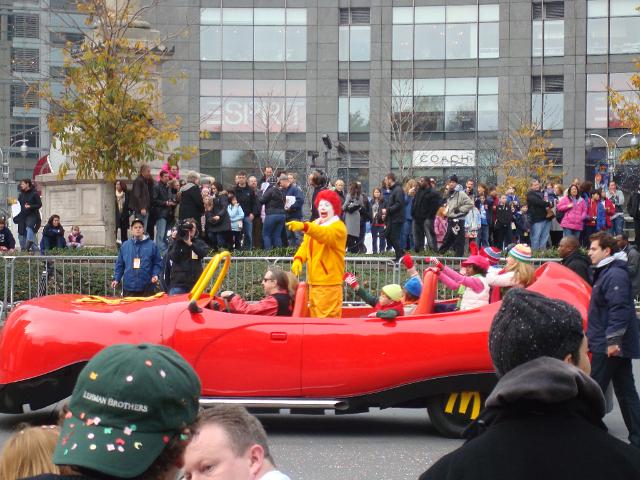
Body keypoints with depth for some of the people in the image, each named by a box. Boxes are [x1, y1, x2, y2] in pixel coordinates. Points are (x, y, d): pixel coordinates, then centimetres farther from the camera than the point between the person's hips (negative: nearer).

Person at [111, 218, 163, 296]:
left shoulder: (151, 245, 5)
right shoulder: (125, 246, 10)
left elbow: (158, 263, 6)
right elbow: (120, 265, 13)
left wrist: (155, 275, -9)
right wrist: (116, 279, 4)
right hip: (129, 288, 1)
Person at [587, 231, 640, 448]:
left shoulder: (615, 275, -17)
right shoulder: (605, 273, 16)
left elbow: (619, 309, -25)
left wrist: (613, 340, -27)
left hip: (610, 348, -11)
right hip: (613, 345, 11)